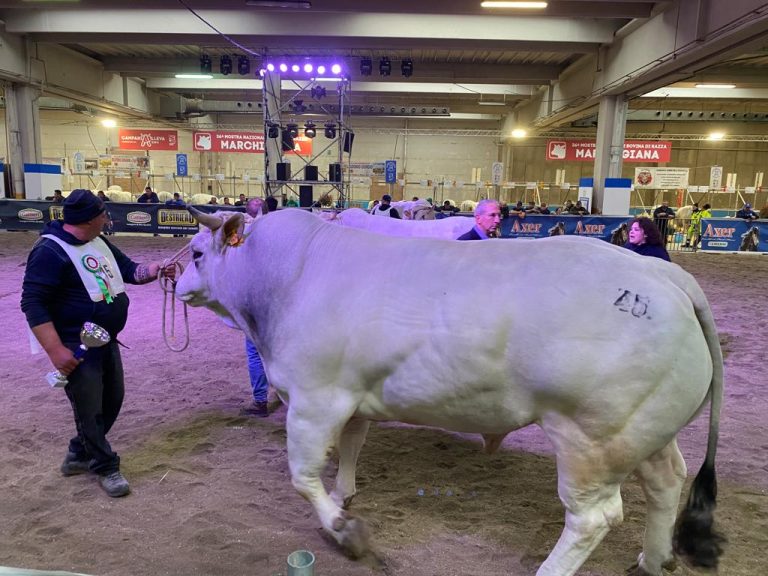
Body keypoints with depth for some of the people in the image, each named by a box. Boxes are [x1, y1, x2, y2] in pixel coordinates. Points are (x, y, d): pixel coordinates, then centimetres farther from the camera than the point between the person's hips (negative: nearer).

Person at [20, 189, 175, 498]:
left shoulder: (99, 242, 6)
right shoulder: (50, 251, -20)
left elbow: (129, 270, 17)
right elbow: (33, 304, -21)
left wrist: (155, 269, -4)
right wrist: (56, 350, -25)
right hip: (77, 348, -9)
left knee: (112, 401, 18)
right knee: (90, 410, 4)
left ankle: (78, 455, 37)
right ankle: (106, 467, 22)